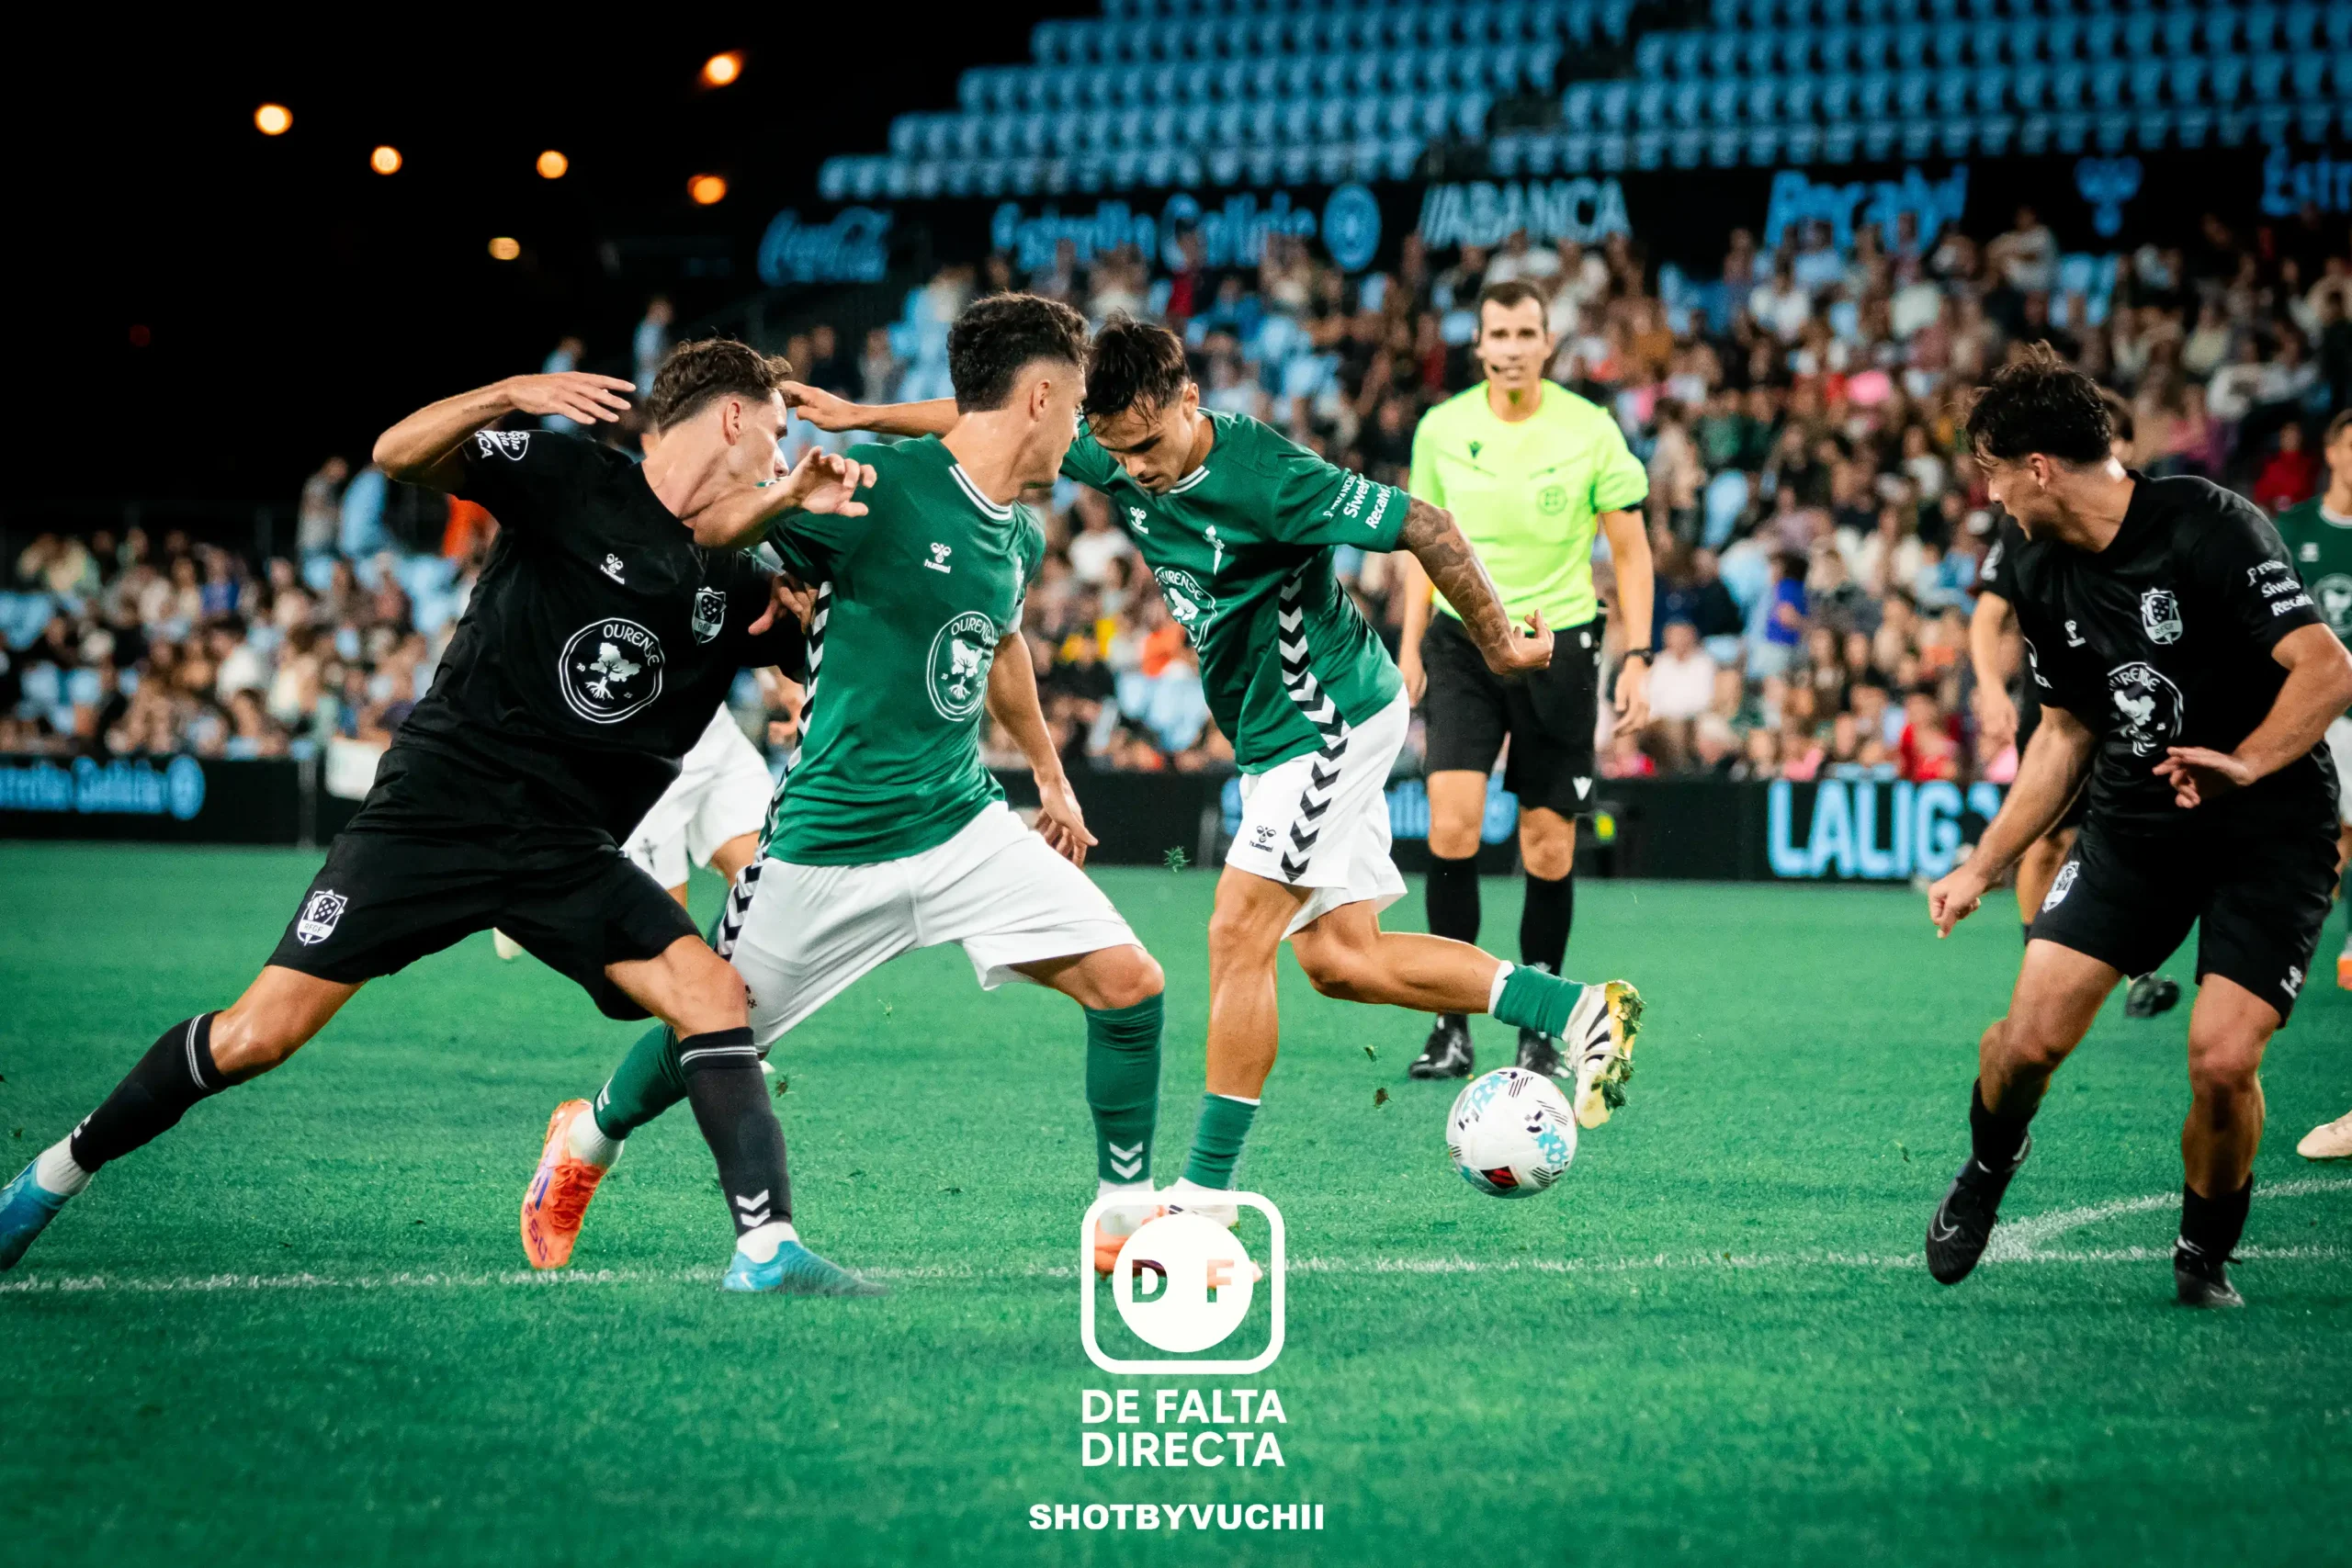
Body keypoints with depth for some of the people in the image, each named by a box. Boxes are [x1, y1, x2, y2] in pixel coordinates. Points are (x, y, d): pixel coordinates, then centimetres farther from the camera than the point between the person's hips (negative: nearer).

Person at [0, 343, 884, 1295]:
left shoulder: (735, 589, 10)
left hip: (568, 854, 4)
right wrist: (511, 396, -30)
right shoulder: (575, 482, -4)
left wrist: (808, 515, -2)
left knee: (713, 992, -19)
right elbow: (400, 453, -11)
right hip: (438, 811, -4)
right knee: (258, 1035, -7)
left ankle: (765, 1249, -18)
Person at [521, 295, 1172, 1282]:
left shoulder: (1019, 538, 8)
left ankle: (1130, 1217, 6)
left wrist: (1050, 774, 38)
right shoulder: (880, 485, -17)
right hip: (832, 834, -6)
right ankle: (587, 1142, 40)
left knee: (1127, 982, -9)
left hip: (963, 821, 6)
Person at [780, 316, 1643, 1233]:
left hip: (1334, 719, -9)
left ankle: (1206, 1190, -5)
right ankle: (1577, 1009, 13)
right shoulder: (1117, 457, -4)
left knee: (1238, 937, -11)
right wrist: (861, 417, 10)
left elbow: (1421, 526, -19)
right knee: (1339, 961, 7)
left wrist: (1498, 643, -9)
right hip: (1272, 736, 9)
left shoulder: (1265, 476, -26)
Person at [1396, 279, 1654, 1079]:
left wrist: (1636, 659, -6)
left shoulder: (1590, 430, -6)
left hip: (1557, 644, -1)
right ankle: (1450, 1025, -7)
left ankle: (1539, 1025, 18)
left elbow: (1630, 550, 1)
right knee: (1451, 827, -14)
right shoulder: (1441, 429, 0)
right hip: (1463, 641, 1)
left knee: (1549, 851, 1)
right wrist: (1410, 645, 8)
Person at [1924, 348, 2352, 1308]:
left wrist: (2244, 763, -38)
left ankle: (2206, 1254, 9)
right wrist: (1983, 866, 15)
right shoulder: (2041, 579, 3)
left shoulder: (2211, 527, -19)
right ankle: (1987, 1169, 23)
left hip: (2272, 832, -5)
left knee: (2222, 1060, -19)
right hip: (2134, 824, 5)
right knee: (2031, 1034, -10)